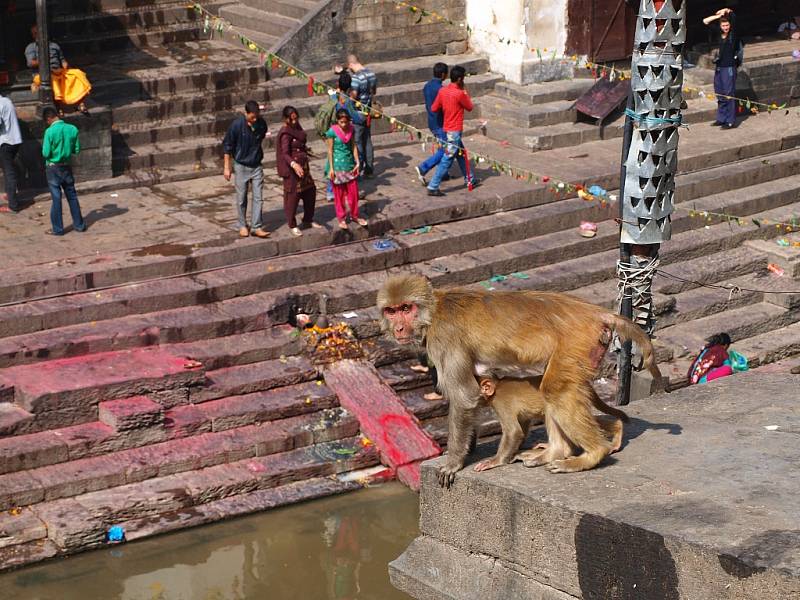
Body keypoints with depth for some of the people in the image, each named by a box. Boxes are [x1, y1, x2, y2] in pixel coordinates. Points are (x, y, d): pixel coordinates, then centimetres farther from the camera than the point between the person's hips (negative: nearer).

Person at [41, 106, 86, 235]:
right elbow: (77, 150, 1)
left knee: (56, 198, 3)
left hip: (53, 168, -4)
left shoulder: (50, 131, -18)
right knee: (72, 196, 15)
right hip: (67, 167, 4)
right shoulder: (72, 129, -5)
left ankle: (58, 229, 8)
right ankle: (79, 224, 22)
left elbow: (46, 153, -16)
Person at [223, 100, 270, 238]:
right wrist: (227, 167, -8)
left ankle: (256, 227, 1)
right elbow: (227, 146, -8)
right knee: (241, 199, 7)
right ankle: (243, 226, 21)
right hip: (241, 166, -2)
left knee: (258, 197, -3)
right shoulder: (237, 125, -17)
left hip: (256, 166, 3)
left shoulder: (262, 124, -7)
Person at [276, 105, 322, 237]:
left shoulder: (296, 127, 6)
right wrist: (294, 164, -41)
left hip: (303, 165, 9)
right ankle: (292, 226, 11)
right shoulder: (285, 133, -19)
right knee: (293, 196, -1)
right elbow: (285, 154, -27)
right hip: (292, 167, -9)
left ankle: (308, 220, 30)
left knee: (310, 191, 15)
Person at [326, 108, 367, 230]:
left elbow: (354, 146, 5)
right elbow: (330, 150, -10)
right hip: (338, 166, -4)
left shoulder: (351, 129, -1)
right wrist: (331, 168, -11)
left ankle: (354, 215, 27)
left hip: (350, 164, 4)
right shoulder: (332, 132, -14)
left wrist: (357, 162, 0)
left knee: (353, 191, 11)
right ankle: (341, 218, 20)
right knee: (339, 194, 7)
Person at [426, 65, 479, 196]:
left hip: (447, 129, 8)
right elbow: (469, 107, -5)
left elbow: (434, 108, 3)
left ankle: (470, 180, 37)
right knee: (447, 160, -5)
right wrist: (465, 92, 5)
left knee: (462, 153, 23)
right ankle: (433, 187, -6)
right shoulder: (459, 94, -21)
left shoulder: (442, 91, -1)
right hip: (454, 131, -8)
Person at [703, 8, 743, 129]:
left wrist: (727, 11, 0)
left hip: (729, 67, -6)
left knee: (729, 95, -6)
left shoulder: (733, 34, -7)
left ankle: (730, 121, -4)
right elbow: (705, 21, 12)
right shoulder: (718, 33, 7)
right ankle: (721, 119, 23)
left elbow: (733, 16, -17)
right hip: (719, 67, 6)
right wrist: (718, 16, 3)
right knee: (720, 95, 13)